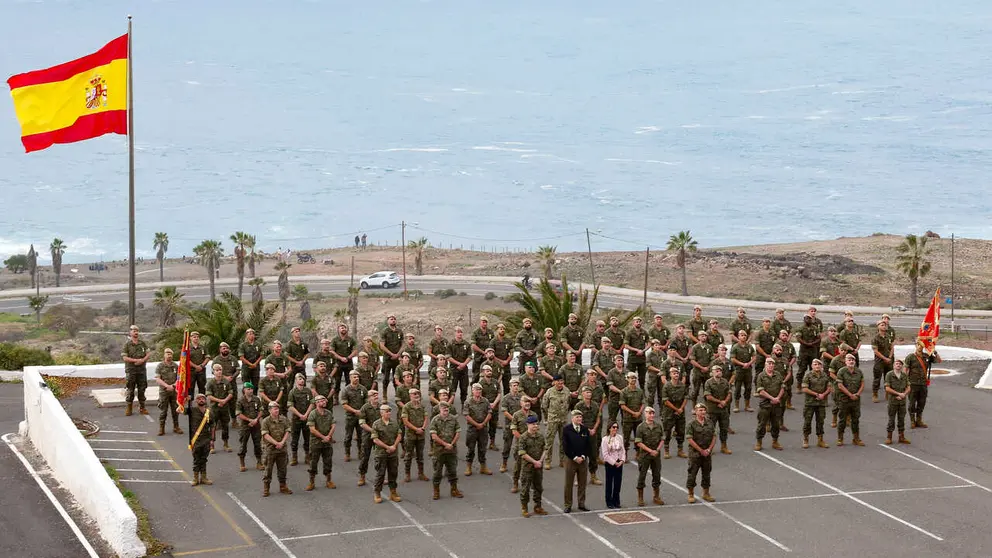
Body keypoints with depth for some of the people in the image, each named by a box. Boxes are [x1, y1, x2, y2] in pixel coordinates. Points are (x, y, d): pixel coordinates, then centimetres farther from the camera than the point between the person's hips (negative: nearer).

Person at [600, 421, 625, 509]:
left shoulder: (620, 437, 2)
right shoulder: (605, 439, -11)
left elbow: (623, 450, 6)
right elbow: (605, 455, -12)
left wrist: (622, 460, -8)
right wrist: (614, 463, -13)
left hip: (619, 463, 4)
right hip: (609, 463, -4)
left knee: (618, 483, 8)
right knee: (609, 483, 4)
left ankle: (616, 502, 19)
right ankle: (609, 502, 12)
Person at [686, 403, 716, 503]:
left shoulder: (710, 423, 5)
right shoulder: (691, 424, -9)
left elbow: (714, 437, 7)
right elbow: (690, 439, -13)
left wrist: (709, 449, -7)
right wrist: (701, 450, -14)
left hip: (707, 453, 4)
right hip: (695, 453, -4)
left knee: (706, 474, 12)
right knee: (692, 474, 0)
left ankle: (706, 494, 24)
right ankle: (691, 495, 11)